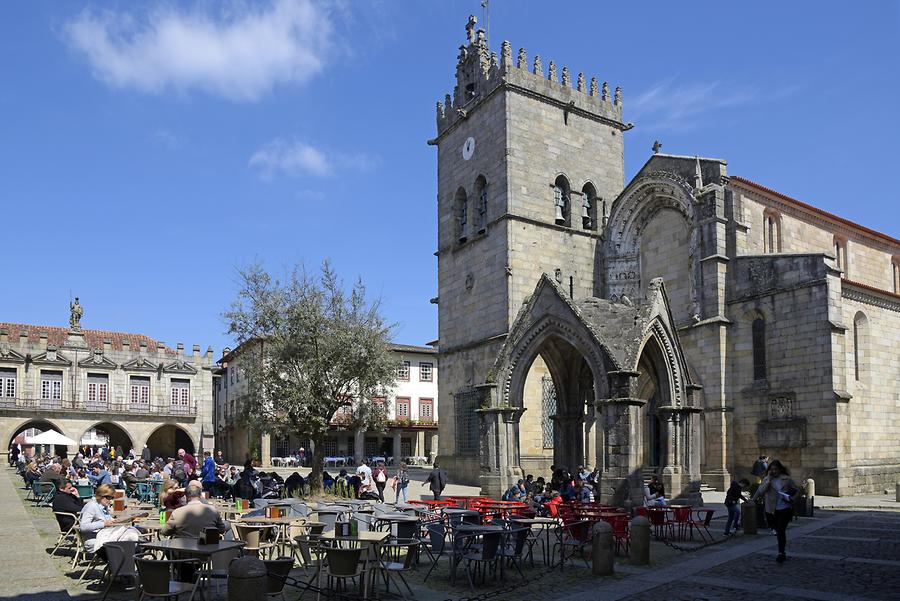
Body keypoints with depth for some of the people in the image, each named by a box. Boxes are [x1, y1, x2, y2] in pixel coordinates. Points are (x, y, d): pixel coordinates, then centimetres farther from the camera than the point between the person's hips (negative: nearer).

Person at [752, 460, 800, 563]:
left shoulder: (787, 479, -1)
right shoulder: (766, 479, 2)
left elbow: (797, 490, 8)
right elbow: (761, 491, -12)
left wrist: (793, 498, -11)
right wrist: (769, 480, -17)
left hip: (785, 509, -3)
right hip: (772, 510, 3)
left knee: (781, 530, -13)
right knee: (778, 530, 16)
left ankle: (781, 553, -9)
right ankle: (782, 553, 32)